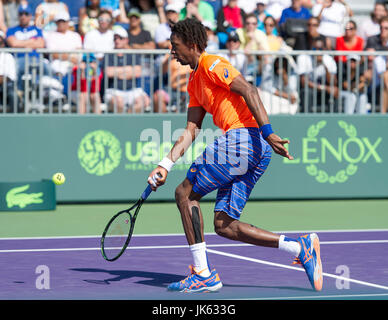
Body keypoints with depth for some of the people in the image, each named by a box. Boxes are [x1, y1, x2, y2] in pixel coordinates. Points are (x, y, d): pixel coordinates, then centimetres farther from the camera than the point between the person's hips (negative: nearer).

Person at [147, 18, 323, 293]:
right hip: (255, 152, 10)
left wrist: (267, 131, -26)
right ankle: (300, 247, 0)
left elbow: (248, 91, -16)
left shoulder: (211, 64, -4)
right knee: (224, 225, 6)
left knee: (185, 193, -2)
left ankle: (203, 274, -4)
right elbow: (191, 129, 24)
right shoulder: (195, 81, 26)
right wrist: (165, 165, 15)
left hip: (243, 138, -10)